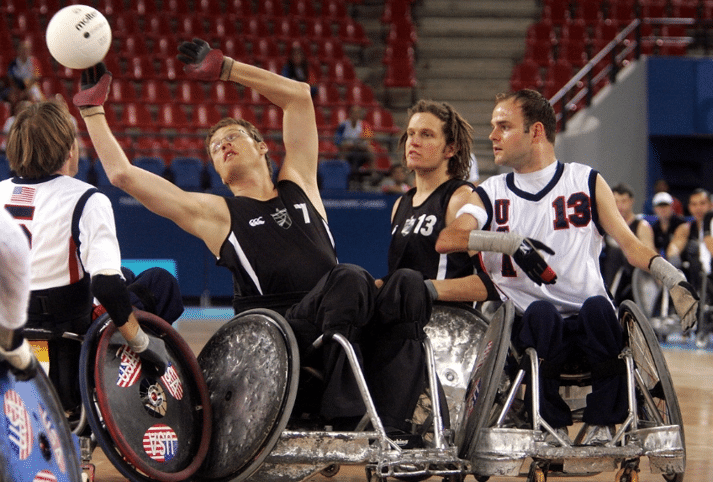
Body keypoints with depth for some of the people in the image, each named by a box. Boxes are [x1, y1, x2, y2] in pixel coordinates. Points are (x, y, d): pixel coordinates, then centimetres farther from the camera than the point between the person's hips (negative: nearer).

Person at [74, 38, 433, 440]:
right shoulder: (215, 213, 18)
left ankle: (390, 424, -39)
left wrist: (223, 67, 31)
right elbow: (122, 173, 16)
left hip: (345, 335, 4)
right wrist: (92, 107, 24)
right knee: (350, 277, -32)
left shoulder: (299, 188, 26)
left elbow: (299, 95, 29)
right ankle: (345, 415, -37)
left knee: (407, 285, -26)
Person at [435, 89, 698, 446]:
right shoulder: (491, 195, 14)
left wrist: (674, 280, -12)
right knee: (540, 311, -36)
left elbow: (630, 245, 8)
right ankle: (552, 425, -20)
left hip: (589, 324, 0)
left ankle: (601, 424, -22)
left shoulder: (587, 183, 14)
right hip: (532, 326, 0)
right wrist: (511, 241, -23)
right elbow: (446, 240, -6)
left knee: (597, 307, -36)